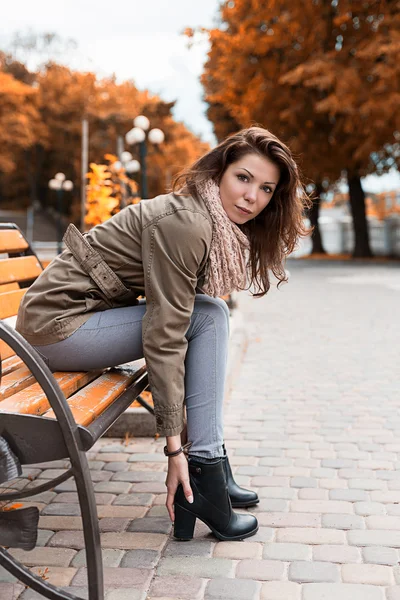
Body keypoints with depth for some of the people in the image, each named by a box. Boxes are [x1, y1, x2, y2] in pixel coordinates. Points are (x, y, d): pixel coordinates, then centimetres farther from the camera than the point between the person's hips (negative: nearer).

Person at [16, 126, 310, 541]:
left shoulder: (223, 227, 6)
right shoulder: (184, 224, -22)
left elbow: (173, 316, 9)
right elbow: (163, 336, -25)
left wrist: (181, 421, 7)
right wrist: (173, 445, -22)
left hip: (87, 312, 9)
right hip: (58, 327, -9)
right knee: (209, 317, -13)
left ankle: (210, 470, 4)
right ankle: (200, 477, -10)